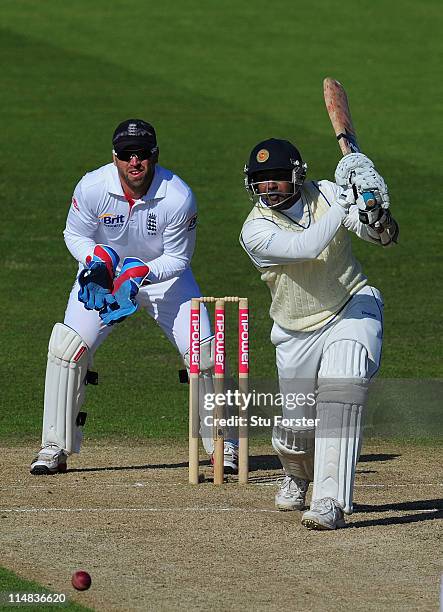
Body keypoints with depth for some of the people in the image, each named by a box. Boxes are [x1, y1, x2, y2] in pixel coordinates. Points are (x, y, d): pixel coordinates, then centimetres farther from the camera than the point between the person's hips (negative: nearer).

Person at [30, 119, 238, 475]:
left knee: (203, 351, -11)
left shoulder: (179, 198, -26)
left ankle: (223, 444, 7)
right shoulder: (92, 188, -23)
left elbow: (178, 258, -15)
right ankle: (55, 448, -3)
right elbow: (75, 234, -6)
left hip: (163, 273, -1)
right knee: (69, 346, -14)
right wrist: (97, 259, -26)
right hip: (103, 270, 1)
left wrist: (138, 275, -30)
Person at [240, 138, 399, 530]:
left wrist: (375, 213, -33)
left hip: (353, 310, -1)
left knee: (340, 390, -28)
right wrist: (344, 203, -35)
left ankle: (332, 502, -32)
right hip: (297, 333, 1)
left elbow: (387, 237, -11)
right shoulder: (256, 231, -15)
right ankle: (297, 476, 48)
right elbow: (307, 247, -32)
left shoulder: (325, 194, -8)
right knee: (296, 425, 8)